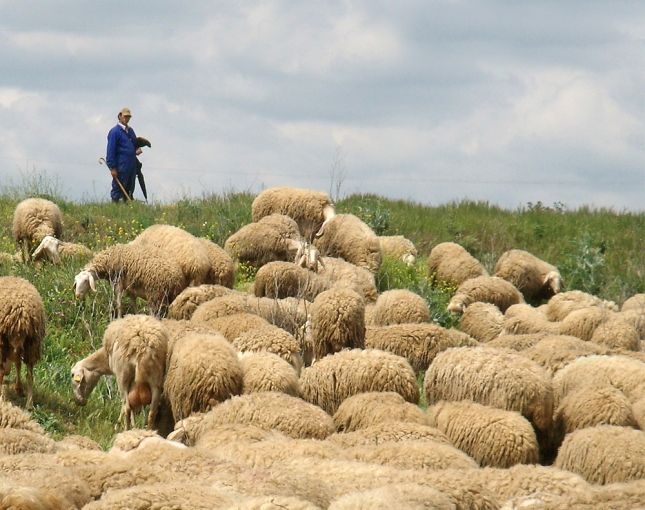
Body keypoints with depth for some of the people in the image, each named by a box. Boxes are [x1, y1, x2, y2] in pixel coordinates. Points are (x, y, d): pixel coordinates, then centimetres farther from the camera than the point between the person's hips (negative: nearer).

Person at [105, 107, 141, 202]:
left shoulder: (130, 130, 17)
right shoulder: (115, 131, -7)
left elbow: (135, 144, 30)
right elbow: (110, 151, -11)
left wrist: (137, 149, 4)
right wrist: (112, 168, -16)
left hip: (132, 165, 8)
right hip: (121, 166, -8)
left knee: (129, 191, 10)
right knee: (118, 189, -5)